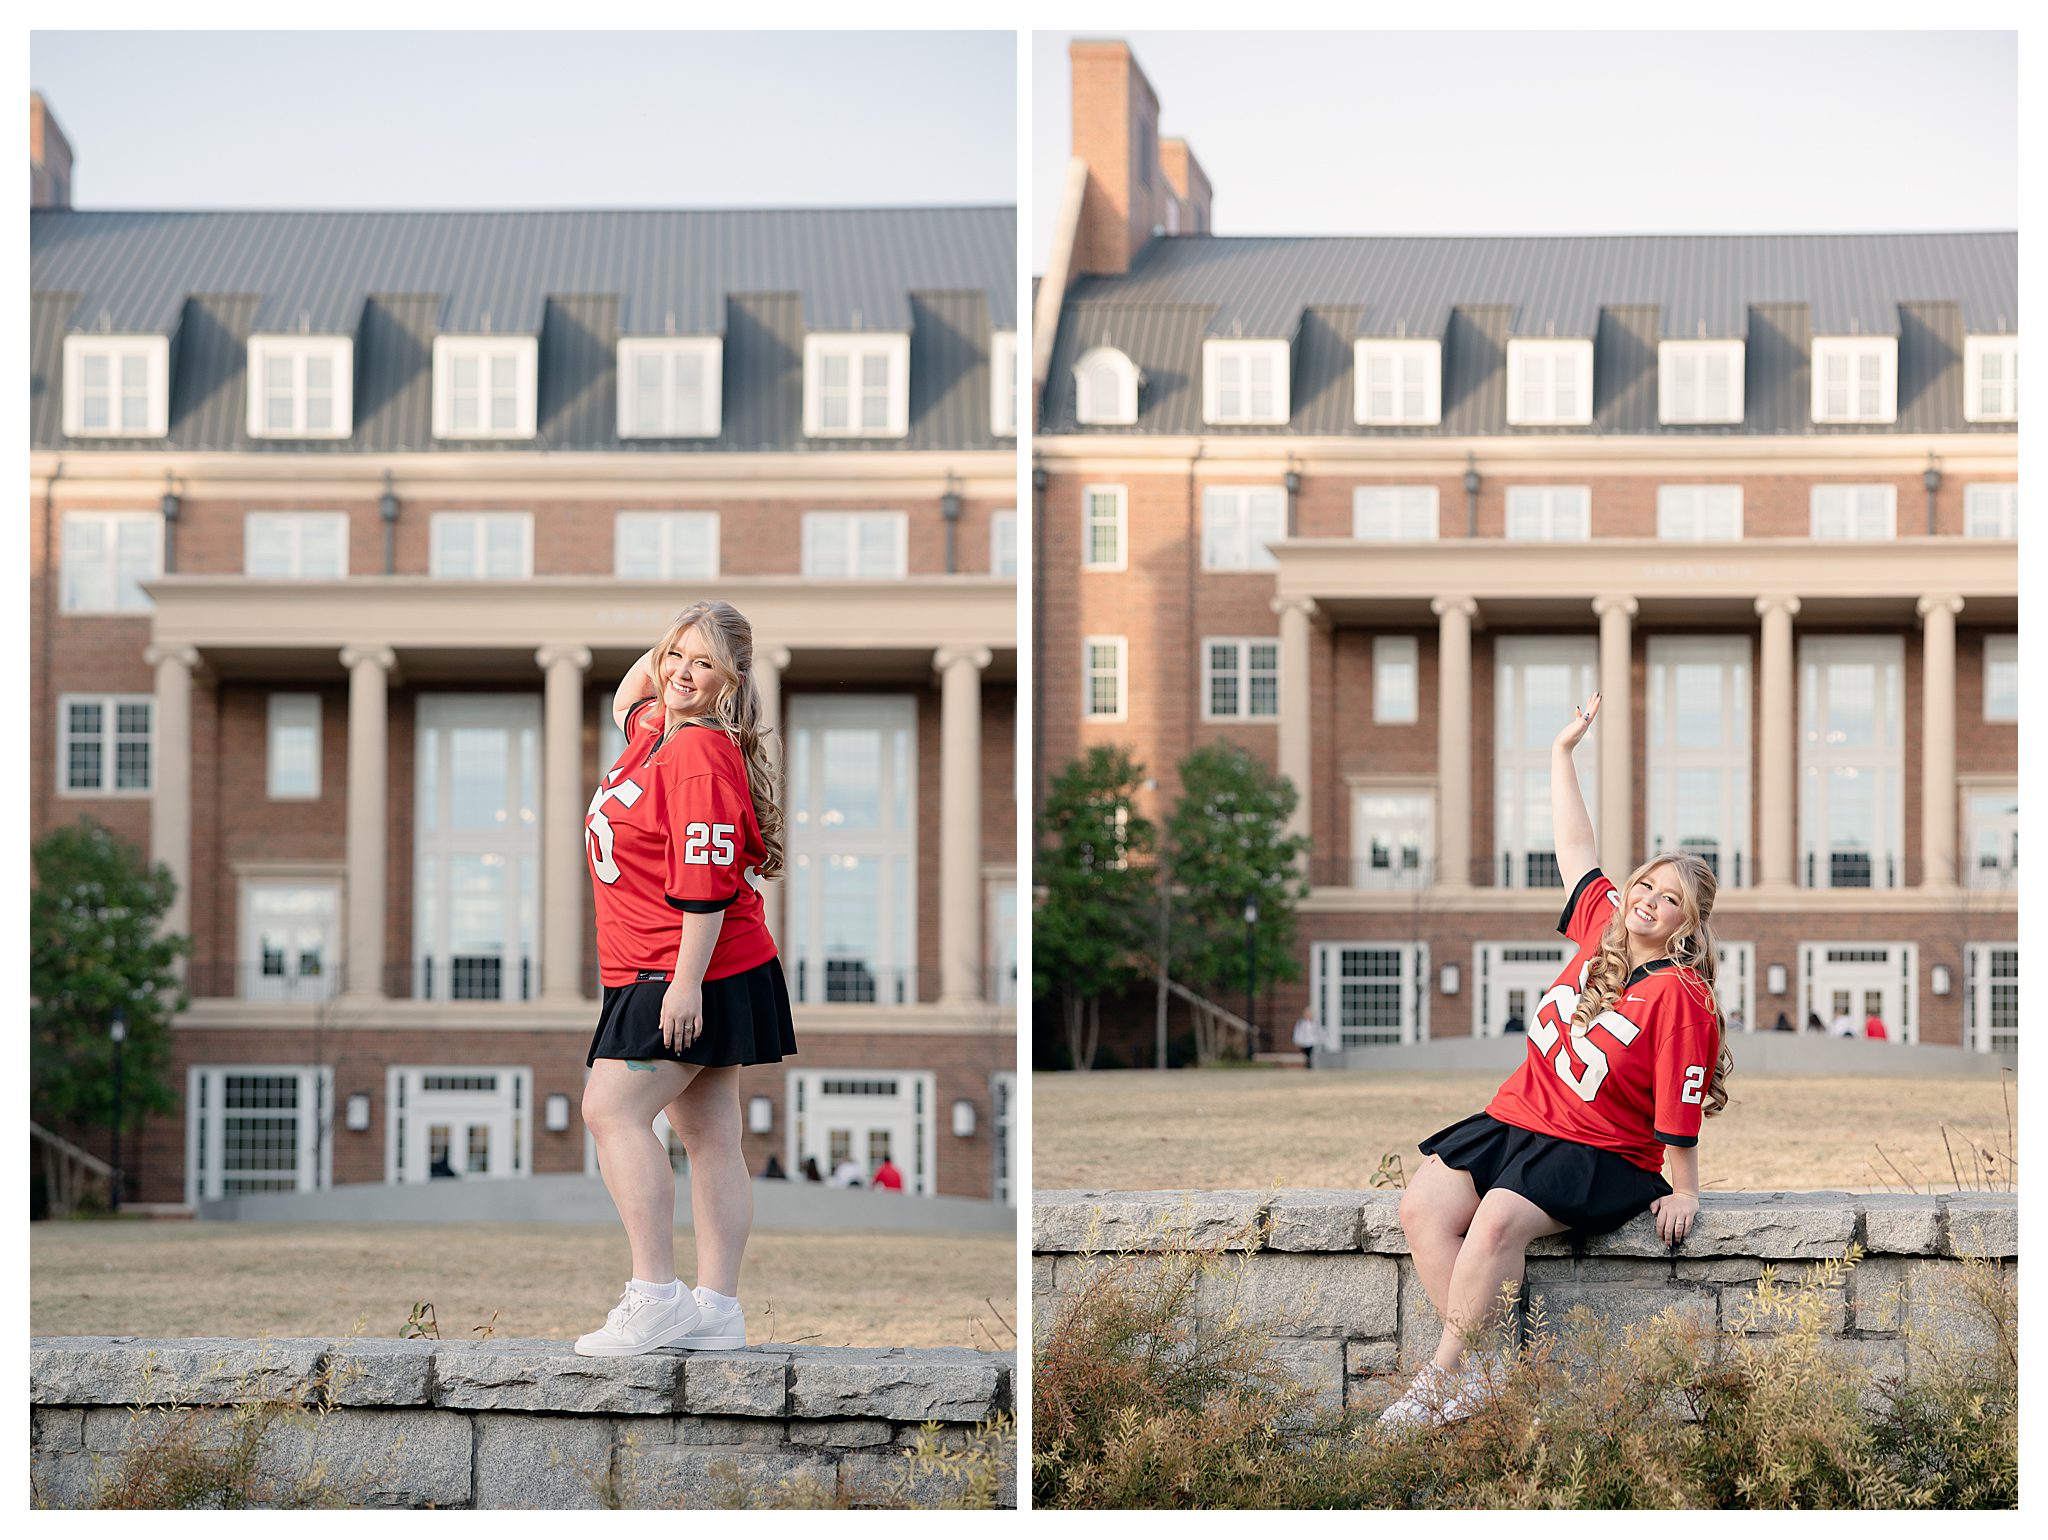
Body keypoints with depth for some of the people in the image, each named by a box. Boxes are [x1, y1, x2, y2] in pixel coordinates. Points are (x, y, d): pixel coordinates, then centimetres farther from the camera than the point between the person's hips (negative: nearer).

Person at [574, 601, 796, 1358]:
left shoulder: (702, 757, -18)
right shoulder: (653, 730, 11)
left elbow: (706, 884, -23)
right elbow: (628, 700, 38)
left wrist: (687, 983, -25)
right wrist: (657, 653, 21)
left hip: (694, 975, -10)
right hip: (667, 977, 10)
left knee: (613, 1107, -15)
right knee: (709, 1133, 8)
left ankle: (654, 1295, -16)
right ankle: (717, 1308, 9)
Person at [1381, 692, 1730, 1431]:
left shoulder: (1678, 996, -13)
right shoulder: (1603, 923, 8)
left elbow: (1678, 1115, -12)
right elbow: (1577, 850, 22)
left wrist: (1683, 1194, -13)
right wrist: (1562, 753, 27)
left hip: (1598, 1154, -8)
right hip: (1512, 1120, 8)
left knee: (1499, 1218, -34)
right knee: (1423, 1207, -17)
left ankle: (1443, 1378, -28)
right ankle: (1478, 1368, -21)